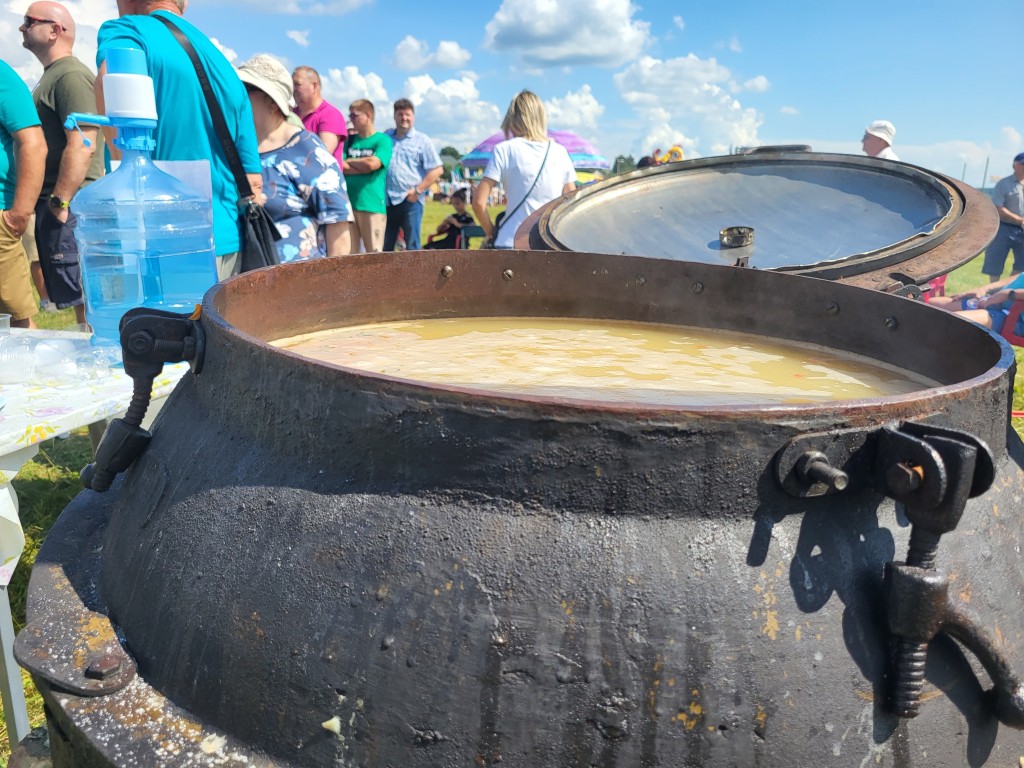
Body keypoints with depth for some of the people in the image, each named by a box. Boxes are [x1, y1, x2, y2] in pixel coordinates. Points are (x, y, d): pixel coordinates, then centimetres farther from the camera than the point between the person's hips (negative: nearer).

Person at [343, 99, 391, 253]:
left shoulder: (382, 140, 1)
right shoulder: (350, 140, 16)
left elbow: (373, 163, -14)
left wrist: (350, 161, 2)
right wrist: (363, 165, -6)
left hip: (372, 205, -5)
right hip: (348, 204, 5)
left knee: (374, 253, -3)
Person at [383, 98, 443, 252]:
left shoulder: (422, 140, 2)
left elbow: (437, 169, -4)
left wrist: (418, 190, -10)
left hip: (411, 200, -4)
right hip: (387, 200, 4)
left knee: (412, 246, -3)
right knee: (384, 246, 8)